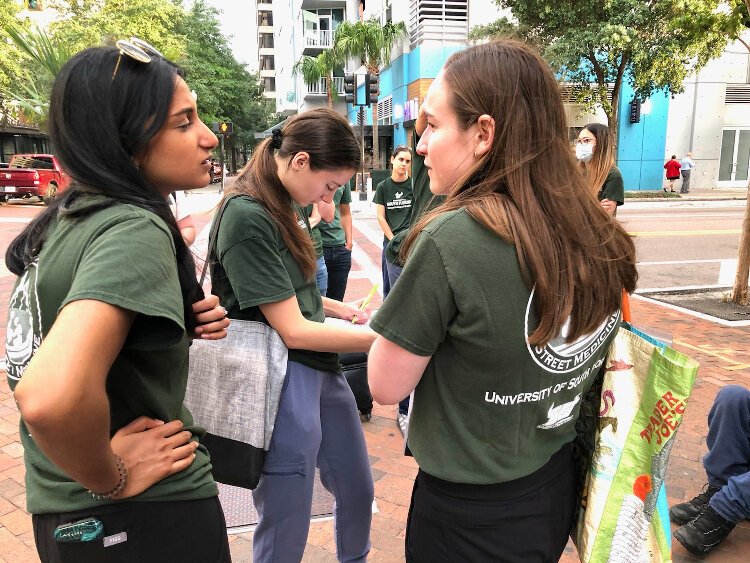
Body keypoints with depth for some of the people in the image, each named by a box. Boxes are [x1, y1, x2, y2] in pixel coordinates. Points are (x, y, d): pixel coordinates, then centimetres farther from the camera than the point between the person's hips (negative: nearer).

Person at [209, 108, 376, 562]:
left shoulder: (278, 206, 6)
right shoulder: (248, 218, -21)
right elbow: (294, 331, -21)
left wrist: (340, 309, 6)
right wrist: (385, 338, -15)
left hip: (322, 370, 9)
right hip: (286, 383, -9)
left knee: (358, 490, 26)